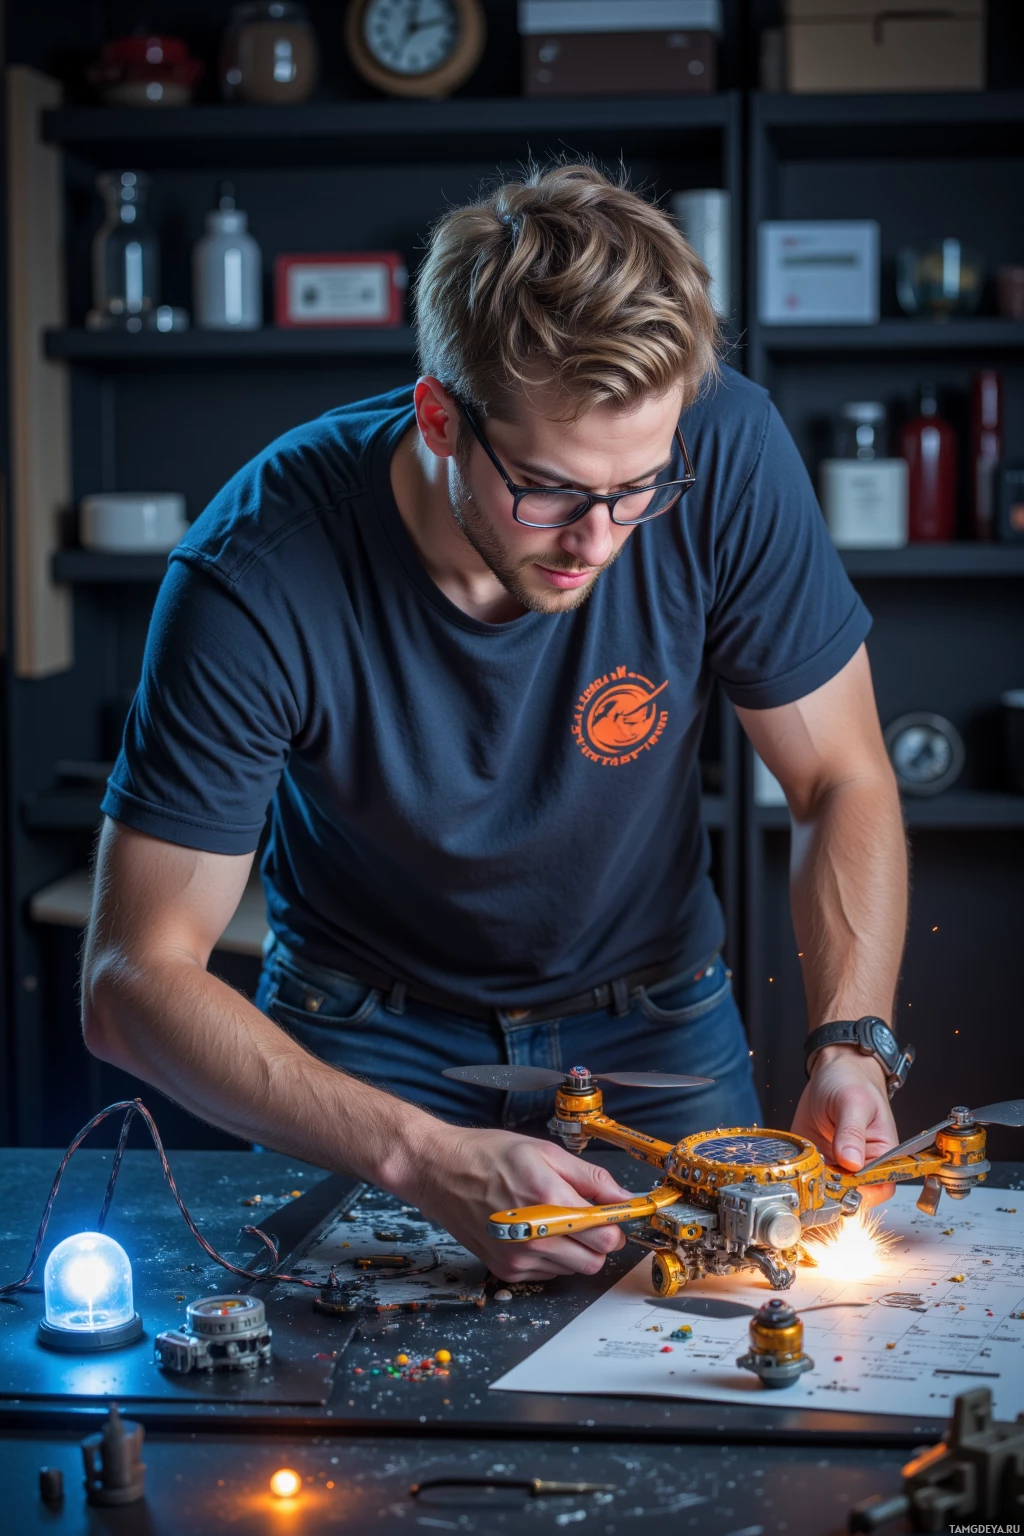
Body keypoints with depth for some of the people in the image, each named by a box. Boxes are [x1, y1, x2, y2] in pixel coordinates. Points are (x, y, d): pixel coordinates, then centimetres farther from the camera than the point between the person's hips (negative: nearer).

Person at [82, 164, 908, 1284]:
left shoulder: (722, 455, -24)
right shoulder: (256, 575, -31)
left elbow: (843, 785, -10)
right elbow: (135, 981, -27)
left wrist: (851, 1043, -27)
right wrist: (424, 1157, -40)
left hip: (656, 1019, 2)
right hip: (371, 1040, -1)